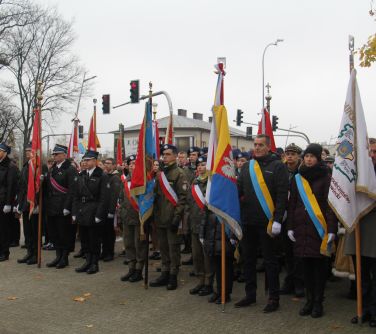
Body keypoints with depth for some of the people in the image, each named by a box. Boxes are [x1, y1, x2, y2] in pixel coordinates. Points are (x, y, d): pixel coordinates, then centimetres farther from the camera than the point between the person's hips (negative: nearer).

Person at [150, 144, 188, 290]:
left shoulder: (179, 173, -7)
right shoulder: (160, 173, 14)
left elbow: (183, 197, -13)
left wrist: (177, 216, -18)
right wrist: (155, 213, 13)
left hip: (172, 218, -7)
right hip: (160, 218, 7)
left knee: (173, 248, 1)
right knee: (163, 247, 13)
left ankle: (173, 276, 10)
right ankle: (165, 274, 23)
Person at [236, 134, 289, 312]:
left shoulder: (277, 166, -4)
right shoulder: (247, 166, 12)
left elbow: (282, 195, -11)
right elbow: (238, 191, 12)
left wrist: (277, 220, -17)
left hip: (267, 222, -5)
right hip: (247, 221, 6)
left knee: (270, 260, 4)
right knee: (248, 259, 13)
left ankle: (274, 298, 15)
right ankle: (250, 294, 26)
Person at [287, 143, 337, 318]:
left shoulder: (326, 178, -1)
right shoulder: (297, 179, 11)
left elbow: (330, 204, -5)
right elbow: (292, 204, 12)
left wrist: (332, 230, -11)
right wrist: (290, 227, 6)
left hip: (319, 228, -3)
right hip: (301, 228, 4)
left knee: (319, 264, 2)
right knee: (306, 264, 7)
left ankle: (318, 302, 11)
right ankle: (309, 299, 17)